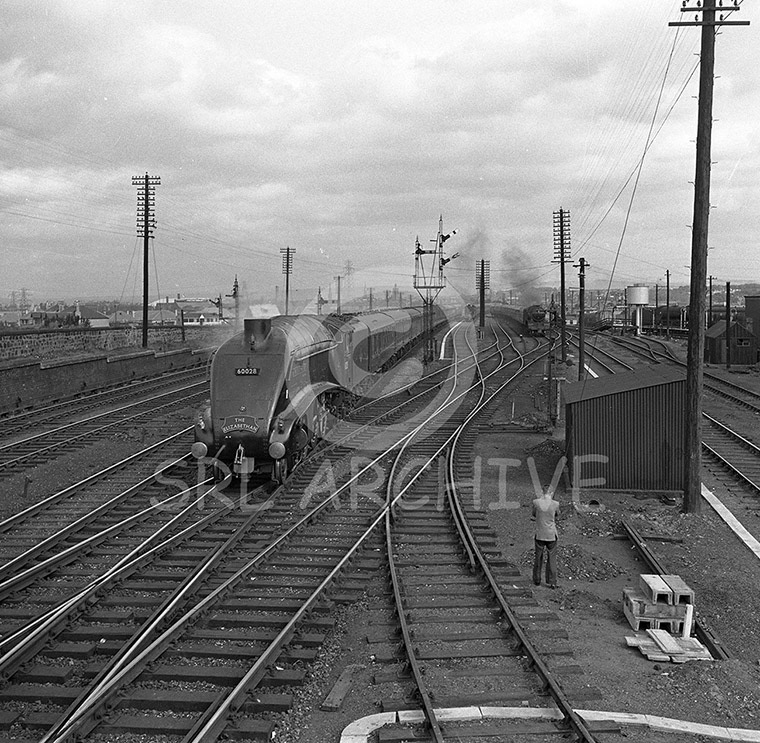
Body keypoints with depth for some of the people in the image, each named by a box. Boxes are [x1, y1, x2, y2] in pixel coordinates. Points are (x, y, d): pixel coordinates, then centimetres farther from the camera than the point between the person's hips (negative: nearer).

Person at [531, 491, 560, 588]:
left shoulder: (536, 502, -10)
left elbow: (532, 517, 3)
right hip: (551, 535, -1)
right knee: (552, 558, 9)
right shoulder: (555, 504, -12)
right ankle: (552, 582, 8)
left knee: (538, 557, 16)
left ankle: (537, 580, 25)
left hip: (540, 534, 1)